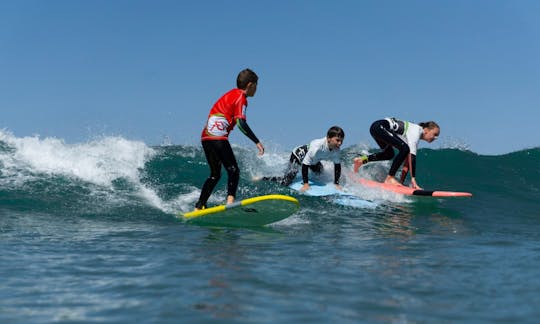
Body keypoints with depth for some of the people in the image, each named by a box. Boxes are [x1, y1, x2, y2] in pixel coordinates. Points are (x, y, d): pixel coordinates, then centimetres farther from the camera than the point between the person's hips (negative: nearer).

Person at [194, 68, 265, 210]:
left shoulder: (230, 94, 23)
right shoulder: (240, 97, -4)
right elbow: (241, 123, -16)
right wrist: (257, 142, -17)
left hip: (205, 137, 9)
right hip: (218, 138, -9)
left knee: (215, 175, 16)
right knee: (233, 171, -9)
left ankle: (199, 206, 15)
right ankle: (230, 200, -27)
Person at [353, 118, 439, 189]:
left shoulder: (415, 133, 12)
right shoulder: (415, 132, -14)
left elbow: (408, 159, 13)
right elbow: (412, 157, -23)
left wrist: (402, 181, 11)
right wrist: (413, 179, -25)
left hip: (378, 128, 10)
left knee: (389, 154, 26)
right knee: (404, 148, -21)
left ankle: (362, 160, 28)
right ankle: (389, 178, -15)